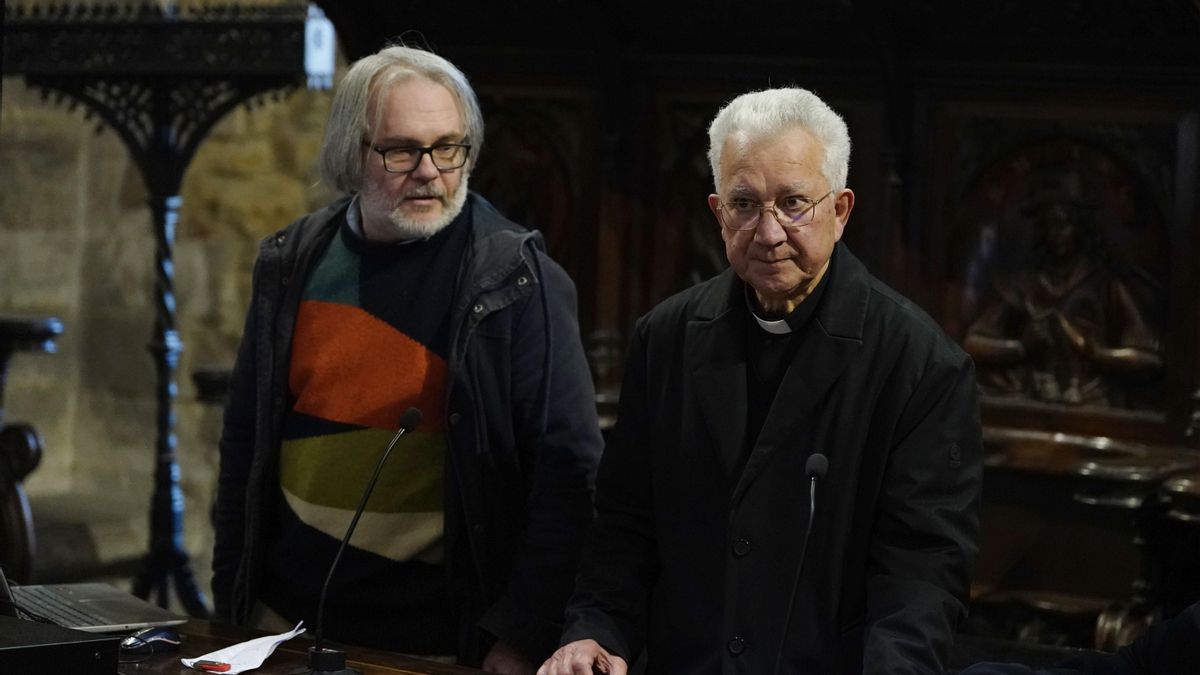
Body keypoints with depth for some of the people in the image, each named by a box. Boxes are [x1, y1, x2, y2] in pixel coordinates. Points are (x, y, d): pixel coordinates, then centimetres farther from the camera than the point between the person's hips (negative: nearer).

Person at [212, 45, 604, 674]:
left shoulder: (515, 278, -9)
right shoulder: (293, 267, 3)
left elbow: (567, 468, -12)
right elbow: (244, 445, 10)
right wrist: (230, 600, 7)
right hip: (288, 623, 4)